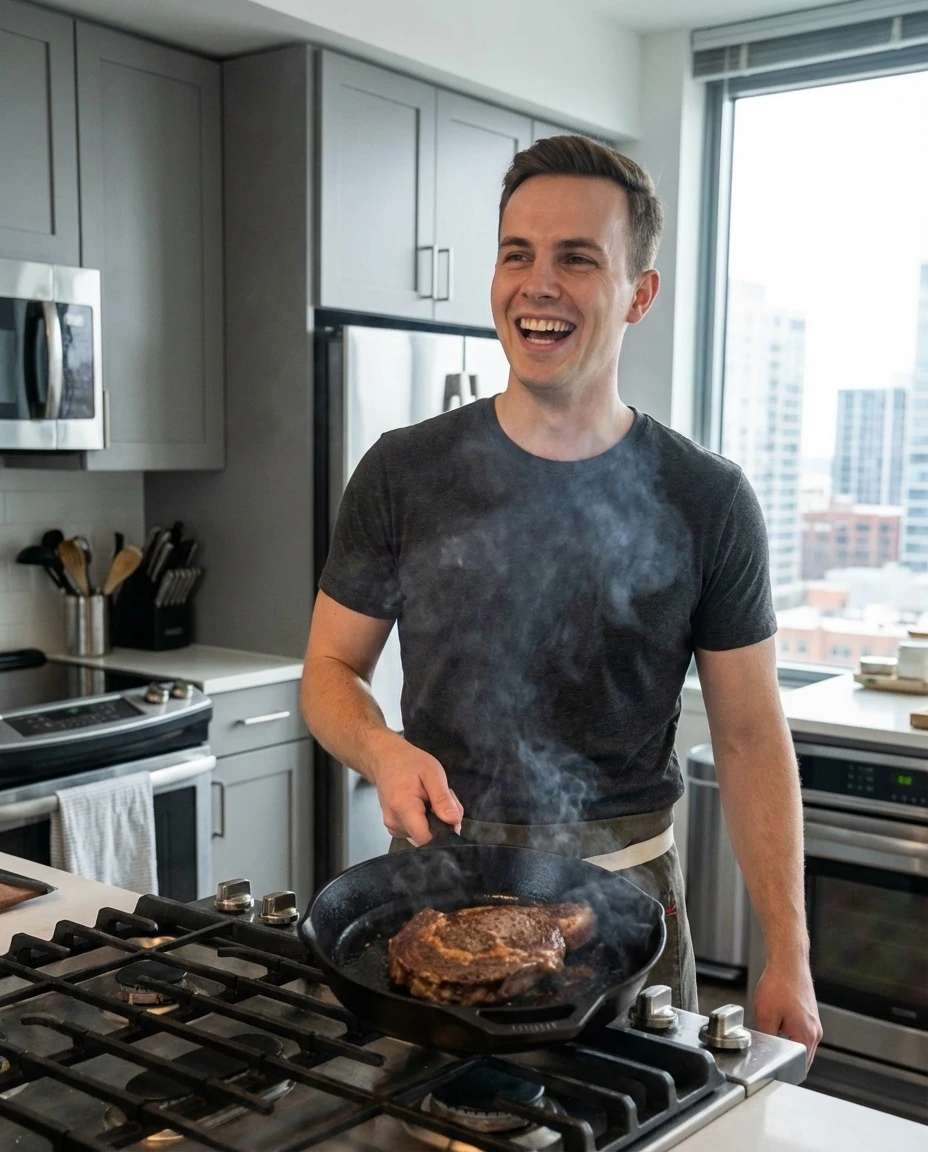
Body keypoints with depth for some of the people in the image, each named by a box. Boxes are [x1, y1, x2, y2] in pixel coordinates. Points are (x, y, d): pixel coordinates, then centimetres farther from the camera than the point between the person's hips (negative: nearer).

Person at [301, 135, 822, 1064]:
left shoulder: (706, 501, -5)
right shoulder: (403, 474, -4)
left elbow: (749, 736, -1)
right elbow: (331, 669, 4)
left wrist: (789, 958, -6)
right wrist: (383, 753, -18)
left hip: (623, 889, 0)